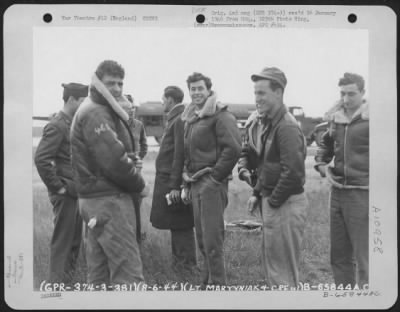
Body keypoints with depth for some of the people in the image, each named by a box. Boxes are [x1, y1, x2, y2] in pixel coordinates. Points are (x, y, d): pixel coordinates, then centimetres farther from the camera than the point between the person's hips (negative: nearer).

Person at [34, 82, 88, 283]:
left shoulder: (74, 124, 13)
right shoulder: (57, 126, -14)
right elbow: (41, 159, -22)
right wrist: (58, 187, -17)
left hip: (76, 191, 9)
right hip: (65, 193, -9)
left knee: (75, 240, 15)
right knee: (62, 241, -1)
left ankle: (67, 280, 27)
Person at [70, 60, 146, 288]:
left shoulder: (104, 111, 19)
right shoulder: (96, 113, -14)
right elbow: (114, 160, -22)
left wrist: (134, 182, 6)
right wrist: (139, 185, -8)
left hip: (97, 198, 10)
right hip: (109, 200, -10)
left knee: (99, 270, 15)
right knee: (128, 270, -10)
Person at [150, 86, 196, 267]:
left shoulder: (180, 121, -15)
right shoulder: (174, 119, 14)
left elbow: (180, 155, -20)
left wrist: (175, 185, -21)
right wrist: (170, 183, 11)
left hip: (173, 182, -9)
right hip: (167, 179, 9)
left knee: (180, 226, -1)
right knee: (176, 225, 16)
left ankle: (187, 264, 8)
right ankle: (178, 260, 27)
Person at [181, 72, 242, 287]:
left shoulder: (220, 115, -9)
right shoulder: (190, 118, 16)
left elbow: (233, 149, -19)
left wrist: (216, 176, -15)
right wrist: (187, 184, 15)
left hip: (211, 183, -8)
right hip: (195, 183, 8)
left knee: (212, 240, -6)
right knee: (202, 239, 15)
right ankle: (207, 283, 26)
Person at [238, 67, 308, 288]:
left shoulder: (287, 127, -20)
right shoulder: (258, 122, 9)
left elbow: (293, 171, -25)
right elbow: (246, 151, 22)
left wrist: (273, 201, -17)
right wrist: (244, 169, 5)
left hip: (285, 203, -9)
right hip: (268, 199, 9)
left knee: (282, 269, 1)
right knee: (270, 262, 21)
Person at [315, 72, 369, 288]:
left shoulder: (369, 119, -11)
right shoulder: (335, 117, 8)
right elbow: (325, 145, 25)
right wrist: (322, 166, 8)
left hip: (362, 194, -7)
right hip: (338, 190, 7)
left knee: (363, 256, 0)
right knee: (338, 254, 16)